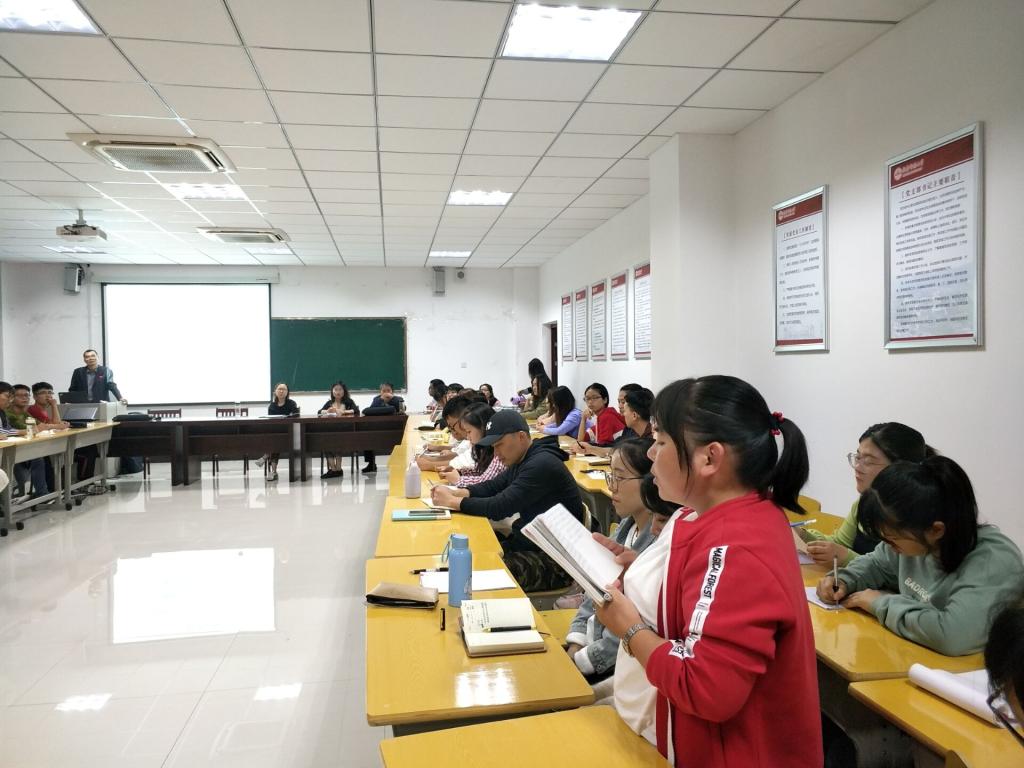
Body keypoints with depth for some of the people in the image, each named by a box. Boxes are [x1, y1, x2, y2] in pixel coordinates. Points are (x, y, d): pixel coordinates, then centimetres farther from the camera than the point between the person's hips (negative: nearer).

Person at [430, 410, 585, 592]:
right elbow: (492, 486, 15)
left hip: (555, 562, -10)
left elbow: (499, 507, -27)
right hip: (528, 543, 10)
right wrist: (455, 493, -2)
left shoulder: (542, 465, -23)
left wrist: (452, 502, -18)